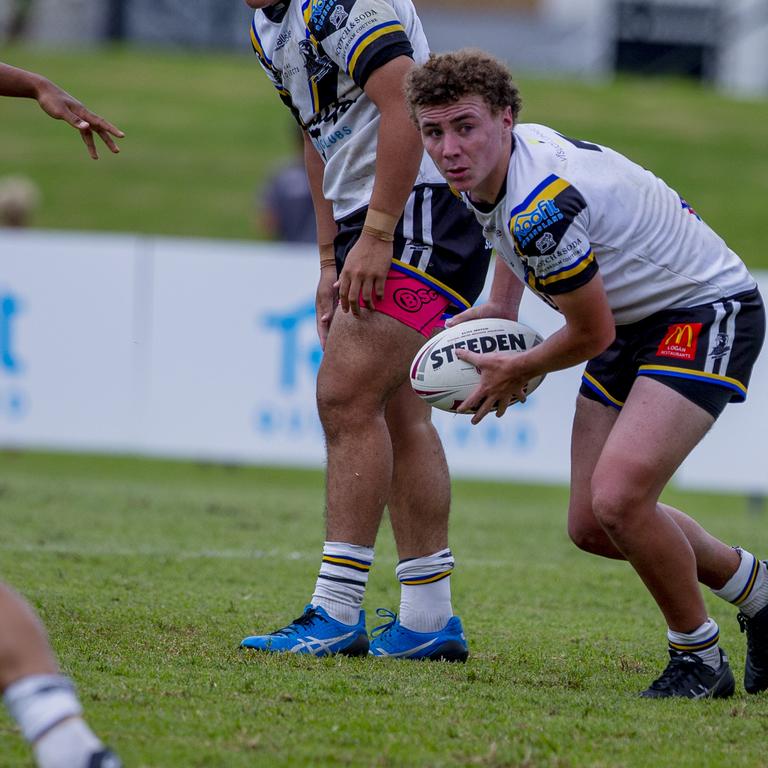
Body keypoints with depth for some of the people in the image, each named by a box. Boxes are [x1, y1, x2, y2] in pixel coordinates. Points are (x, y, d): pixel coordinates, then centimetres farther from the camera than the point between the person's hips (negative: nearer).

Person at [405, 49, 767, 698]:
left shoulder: (541, 209, -31)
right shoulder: (507, 156, -3)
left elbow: (592, 334, -19)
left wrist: (514, 373, -2)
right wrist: (497, 311, 13)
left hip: (709, 310, -10)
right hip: (636, 321, 10)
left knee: (617, 498, -28)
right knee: (591, 526, 7)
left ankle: (699, 658, -5)